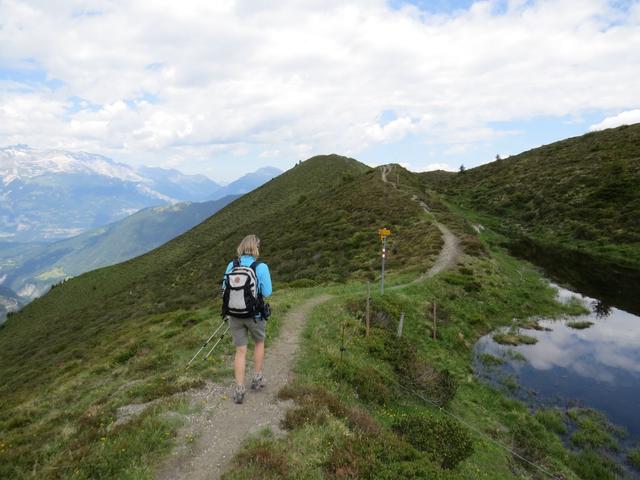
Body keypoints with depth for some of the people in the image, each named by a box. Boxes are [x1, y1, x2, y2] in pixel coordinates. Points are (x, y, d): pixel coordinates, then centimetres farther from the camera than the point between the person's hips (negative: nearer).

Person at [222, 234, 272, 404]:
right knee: (259, 342, 24)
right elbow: (267, 292, -13)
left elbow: (224, 288, 4)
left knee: (240, 351, 11)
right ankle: (257, 379, 31)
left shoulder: (231, 266, -5)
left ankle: (239, 390, 10)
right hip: (255, 314, -2)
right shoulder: (261, 267, -15)